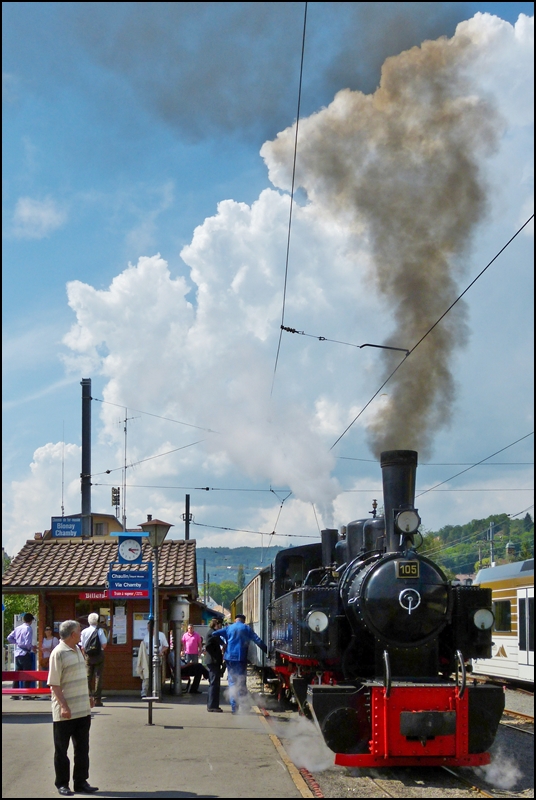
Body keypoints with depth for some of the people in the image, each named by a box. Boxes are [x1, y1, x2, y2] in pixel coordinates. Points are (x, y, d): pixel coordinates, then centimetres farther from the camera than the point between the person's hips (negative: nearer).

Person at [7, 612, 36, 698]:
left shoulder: (17, 628, 8)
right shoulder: (28, 629, -12)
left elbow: (9, 638, 9)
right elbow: (28, 643, -19)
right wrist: (32, 648, 0)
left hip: (17, 654, 7)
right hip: (25, 654, -7)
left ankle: (14, 694, 11)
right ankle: (26, 695, -4)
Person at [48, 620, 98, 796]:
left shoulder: (77, 650, 11)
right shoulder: (58, 653, -14)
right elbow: (54, 683, -17)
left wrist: (88, 697, 22)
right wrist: (63, 706, -23)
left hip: (83, 709, 8)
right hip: (65, 712, -8)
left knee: (82, 748, 11)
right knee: (61, 749, 5)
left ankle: (81, 782, 19)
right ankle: (62, 784, 14)